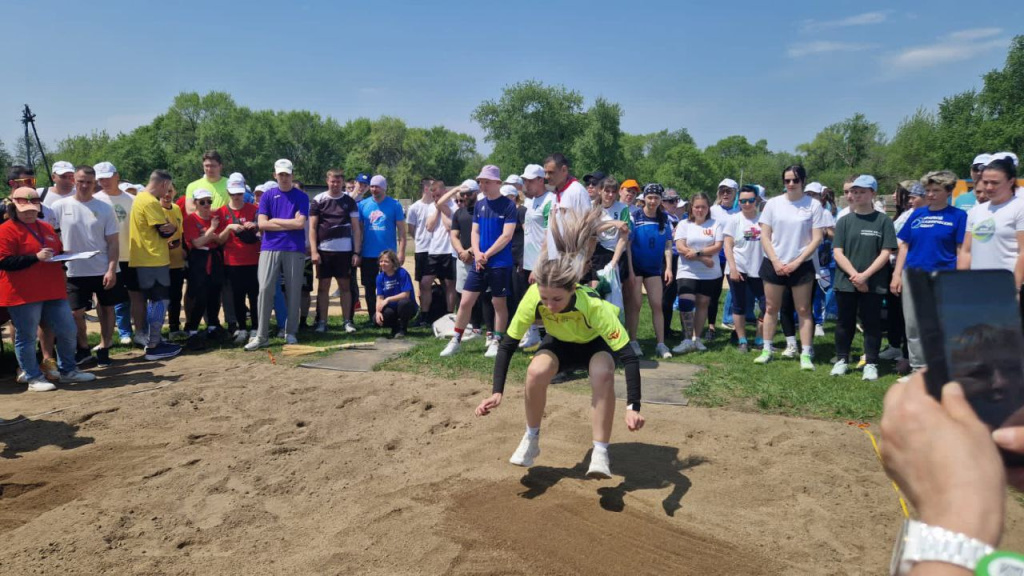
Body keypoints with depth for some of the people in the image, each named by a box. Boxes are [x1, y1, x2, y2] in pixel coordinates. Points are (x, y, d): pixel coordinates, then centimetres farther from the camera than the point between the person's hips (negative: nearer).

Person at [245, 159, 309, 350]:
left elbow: (300, 223, -7)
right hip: (269, 248, 1)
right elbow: (262, 224, -1)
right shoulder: (268, 195, 9)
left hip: (294, 250, -1)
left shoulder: (301, 196, 5)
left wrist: (274, 221, -2)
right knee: (265, 289, -7)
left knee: (293, 291, 3)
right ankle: (261, 335, -3)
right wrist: (289, 224, -5)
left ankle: (291, 333, 14)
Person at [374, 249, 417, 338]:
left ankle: (402, 329, -11)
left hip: (407, 307, -3)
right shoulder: (380, 277, -2)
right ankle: (396, 326, 8)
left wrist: (388, 299, -26)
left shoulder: (402, 273, -16)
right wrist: (378, 311, -24)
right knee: (377, 319, -25)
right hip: (391, 308, 4)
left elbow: (406, 294, -21)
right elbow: (379, 298, -6)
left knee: (403, 302, -38)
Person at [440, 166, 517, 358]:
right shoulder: (479, 205, 10)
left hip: (500, 263, -5)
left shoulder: (508, 205, -7)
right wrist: (477, 253, -7)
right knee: (465, 301, 4)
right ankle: (456, 340, 15)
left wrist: (487, 255, -13)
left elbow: (507, 236, -13)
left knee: (499, 303, 6)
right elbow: (475, 232, 10)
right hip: (479, 262, 5)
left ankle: (496, 342, 18)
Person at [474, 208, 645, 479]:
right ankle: (531, 439, -3)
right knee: (536, 371, -27)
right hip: (561, 342, 2)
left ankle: (600, 453, -21)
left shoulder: (594, 306, -42)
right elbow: (507, 345, -23)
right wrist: (497, 392, -31)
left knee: (602, 374, -35)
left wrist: (633, 408, -50)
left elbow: (629, 357, -41)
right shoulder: (533, 298, -34)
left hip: (598, 342, -2)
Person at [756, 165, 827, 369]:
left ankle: (806, 354, 5)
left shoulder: (813, 205, -3)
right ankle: (767, 350, 17)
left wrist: (796, 262, -11)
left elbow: (817, 239, -5)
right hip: (773, 264, 2)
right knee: (771, 308, 8)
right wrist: (776, 262, -8)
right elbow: (764, 237, 2)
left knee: (803, 310, 1)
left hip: (801, 265, -2)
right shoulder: (773, 204, 2)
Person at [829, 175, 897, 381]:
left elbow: (885, 253, -5)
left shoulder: (883, 221, 0)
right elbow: (837, 252, 0)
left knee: (871, 323, 4)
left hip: (873, 283, -2)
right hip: (845, 282, 2)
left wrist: (865, 275, -13)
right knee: (845, 322, 9)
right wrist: (854, 275, -12)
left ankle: (871, 364, 13)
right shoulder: (844, 221, 5)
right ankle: (842, 360, 21)